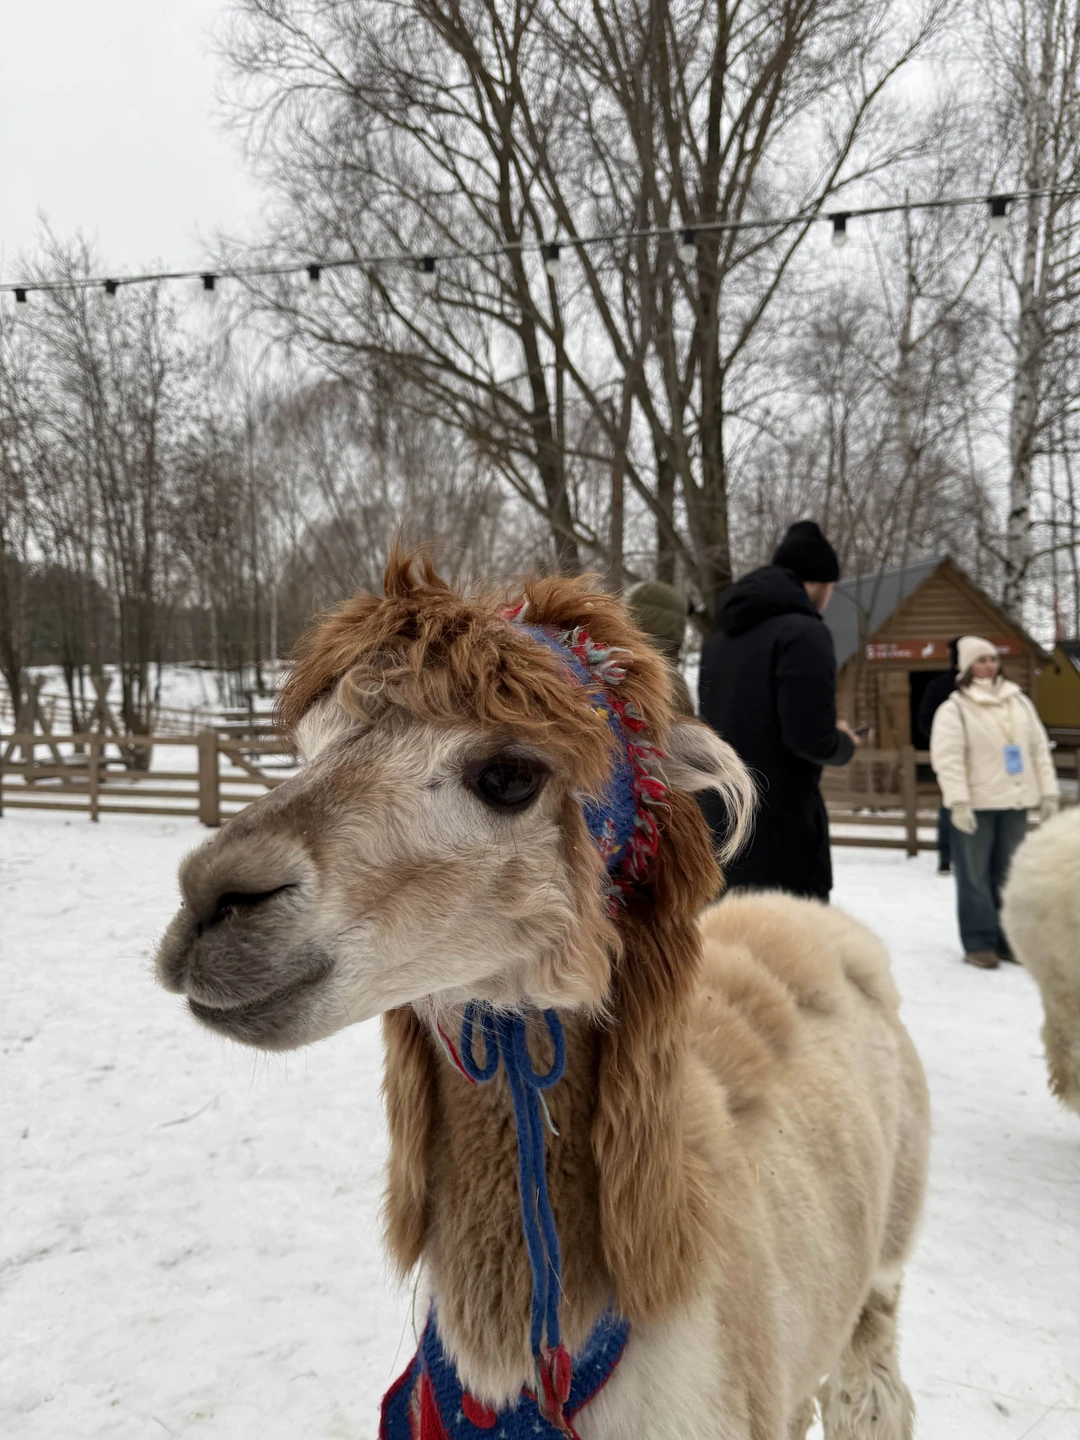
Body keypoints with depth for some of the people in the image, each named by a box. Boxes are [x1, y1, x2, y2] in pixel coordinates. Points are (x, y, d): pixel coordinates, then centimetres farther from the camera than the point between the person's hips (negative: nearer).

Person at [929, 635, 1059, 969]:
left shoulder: (1020, 702, 12)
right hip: (975, 805, -5)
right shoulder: (954, 708, -6)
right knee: (975, 876, 1)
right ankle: (979, 943, 9)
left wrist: (1048, 792, 8)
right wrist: (958, 801, -19)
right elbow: (948, 759, -13)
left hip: (1015, 802, 5)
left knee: (1008, 876, 11)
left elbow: (1039, 749, 13)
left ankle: (1006, 940, 21)